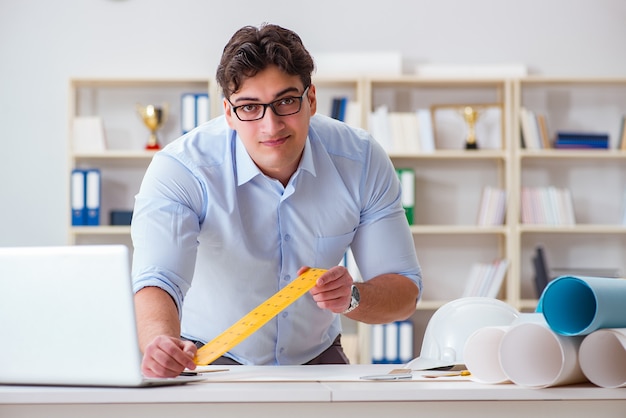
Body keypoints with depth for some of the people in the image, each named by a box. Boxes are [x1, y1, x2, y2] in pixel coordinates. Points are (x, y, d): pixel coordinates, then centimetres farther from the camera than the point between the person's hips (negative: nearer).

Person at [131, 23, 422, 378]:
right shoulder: (180, 170, -21)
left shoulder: (362, 161, -12)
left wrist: (351, 298, -30)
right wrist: (161, 342, -59)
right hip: (209, 359, -1)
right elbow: (156, 281, -36)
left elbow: (405, 294, -7)